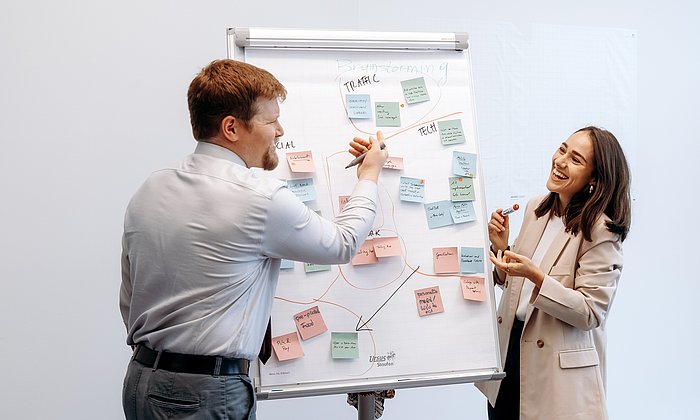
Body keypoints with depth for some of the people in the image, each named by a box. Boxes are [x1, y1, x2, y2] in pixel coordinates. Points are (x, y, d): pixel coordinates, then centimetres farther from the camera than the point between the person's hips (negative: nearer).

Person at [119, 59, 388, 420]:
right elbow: (342, 244, -2)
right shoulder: (261, 199, -19)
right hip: (208, 391, -7)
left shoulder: (150, 189, 3)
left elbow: (129, 301, 10)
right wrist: (369, 177, 13)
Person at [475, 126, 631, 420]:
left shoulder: (601, 232, -15)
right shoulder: (536, 209, 4)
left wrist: (535, 276, -27)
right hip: (509, 349, 6)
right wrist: (501, 249, -6)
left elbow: (591, 312, -17)